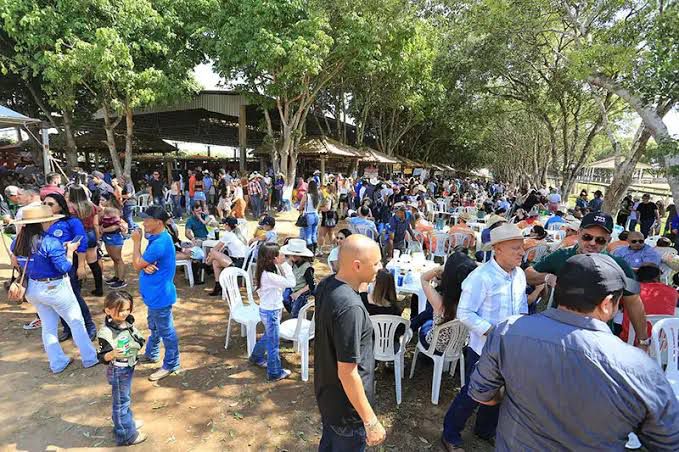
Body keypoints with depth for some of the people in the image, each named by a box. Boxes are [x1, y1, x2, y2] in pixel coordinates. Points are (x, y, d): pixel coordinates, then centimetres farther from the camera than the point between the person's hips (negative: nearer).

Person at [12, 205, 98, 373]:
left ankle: (57, 363, 29)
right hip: (55, 288, -7)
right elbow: (65, 267, -21)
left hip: (33, 289, 7)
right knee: (77, 323, 9)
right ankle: (90, 358, 19)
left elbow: (15, 263, 14)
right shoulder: (50, 242, -24)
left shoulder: (18, 241, -1)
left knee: (48, 327, 18)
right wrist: (70, 250, -8)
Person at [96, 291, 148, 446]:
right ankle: (126, 435, 24)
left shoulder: (128, 323, -6)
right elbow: (102, 357, -23)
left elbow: (140, 340, 8)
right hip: (118, 371, -7)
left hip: (129, 367, 7)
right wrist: (112, 354, -40)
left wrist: (138, 344, -10)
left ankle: (127, 422, 46)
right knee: (121, 401, 9)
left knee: (126, 398, 26)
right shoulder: (106, 332, -26)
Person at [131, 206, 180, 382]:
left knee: (166, 331, 6)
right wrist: (146, 266, -16)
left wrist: (136, 241, -12)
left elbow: (137, 265, -19)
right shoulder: (157, 238, 5)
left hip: (160, 295, -10)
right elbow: (143, 263, 8)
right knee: (154, 326, 27)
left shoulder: (160, 243, -28)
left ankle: (171, 365, 21)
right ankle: (151, 354, 47)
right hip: (154, 293, 10)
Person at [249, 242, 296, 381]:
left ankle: (257, 357, 52)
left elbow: (282, 281, 4)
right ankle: (275, 373, 27)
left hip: (270, 310, 9)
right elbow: (291, 283, -32)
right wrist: (284, 264, -28)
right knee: (273, 343, 9)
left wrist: (282, 264, -6)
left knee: (268, 336, 30)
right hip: (271, 312, -9)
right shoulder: (269, 276, -32)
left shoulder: (268, 270, -3)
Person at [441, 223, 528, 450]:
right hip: (484, 348, -7)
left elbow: (522, 305, 13)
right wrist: (492, 332, -25)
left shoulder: (519, 274, 0)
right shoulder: (481, 277, -24)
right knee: (472, 394, 7)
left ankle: (486, 430, 48)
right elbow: (465, 313, -22)